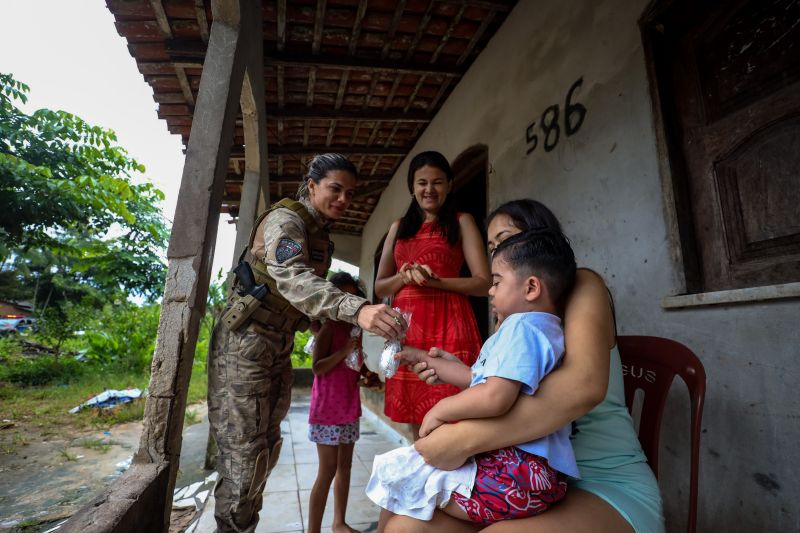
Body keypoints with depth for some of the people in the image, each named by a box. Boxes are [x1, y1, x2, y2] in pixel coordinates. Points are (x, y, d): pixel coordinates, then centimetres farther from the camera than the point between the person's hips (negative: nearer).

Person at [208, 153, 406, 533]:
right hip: (245, 344, -8)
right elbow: (291, 278, -37)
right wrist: (356, 309, -51)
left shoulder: (320, 233, 10)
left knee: (266, 449, 16)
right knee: (243, 453, -4)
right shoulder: (286, 220, -17)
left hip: (279, 349, 9)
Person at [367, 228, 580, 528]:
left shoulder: (521, 326, -16)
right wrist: (426, 360, 23)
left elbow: (495, 397, -30)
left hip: (515, 474, -10)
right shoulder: (538, 328, 18)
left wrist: (440, 410, -13)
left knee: (394, 472, -2)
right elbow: (476, 377, 21)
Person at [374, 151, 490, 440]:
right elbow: (379, 287, 16)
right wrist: (403, 277, -5)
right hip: (406, 326, 4)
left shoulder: (461, 222, 7)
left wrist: (435, 282, -15)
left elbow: (484, 283, -2)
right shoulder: (399, 227, 18)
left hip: (447, 324, -3)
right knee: (416, 422, 8)